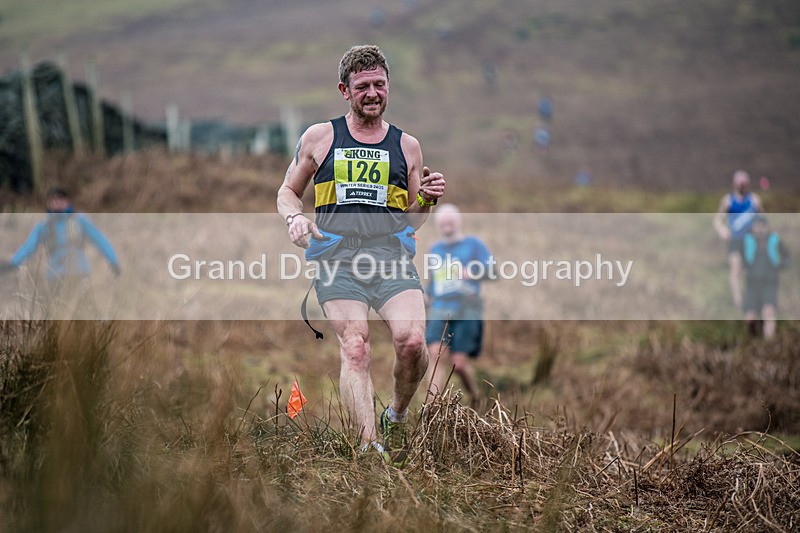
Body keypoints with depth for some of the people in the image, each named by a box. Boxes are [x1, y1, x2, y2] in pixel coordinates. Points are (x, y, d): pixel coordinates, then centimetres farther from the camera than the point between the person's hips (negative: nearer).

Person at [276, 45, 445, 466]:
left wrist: (427, 199, 2)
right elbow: (287, 191, 22)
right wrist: (295, 218, 0)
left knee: (412, 341, -20)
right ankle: (370, 444, -26)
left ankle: (396, 416, 7)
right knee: (354, 348, -20)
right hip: (336, 254, -1)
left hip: (391, 253, 1)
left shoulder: (406, 146, 17)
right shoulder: (319, 138, 13)